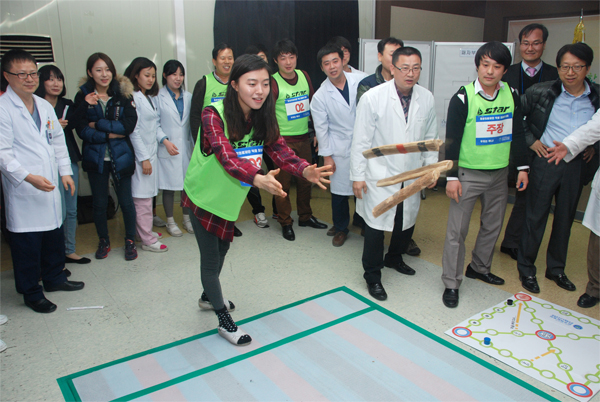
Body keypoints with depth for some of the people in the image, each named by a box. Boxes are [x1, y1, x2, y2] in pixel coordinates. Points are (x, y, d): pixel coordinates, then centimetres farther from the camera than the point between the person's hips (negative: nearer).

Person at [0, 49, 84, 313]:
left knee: (55, 237, 18)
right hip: (23, 192, -7)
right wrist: (29, 177, -25)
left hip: (50, 187, 7)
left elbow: (58, 142, 19)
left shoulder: (45, 106, 13)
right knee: (27, 245, 3)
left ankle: (55, 278, 36)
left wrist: (65, 171, 12)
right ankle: (31, 294, 18)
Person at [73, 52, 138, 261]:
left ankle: (130, 241, 24)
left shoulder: (123, 94, -1)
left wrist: (98, 124, -13)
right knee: (99, 203, 11)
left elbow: (130, 124, -12)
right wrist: (110, 134, -16)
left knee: (126, 201, 5)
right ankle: (103, 241, 31)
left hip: (121, 156, 0)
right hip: (95, 157, 1)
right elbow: (82, 130, -9)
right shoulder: (83, 97, -1)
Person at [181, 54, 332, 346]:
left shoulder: (262, 118, -7)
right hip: (203, 196, -6)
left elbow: (280, 150, -18)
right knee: (210, 258, 4)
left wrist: (305, 170, -38)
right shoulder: (214, 116, -26)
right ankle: (224, 320, 22)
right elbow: (227, 157, -41)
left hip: (229, 197, 6)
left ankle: (208, 297, 49)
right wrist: (257, 178, -59)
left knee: (222, 249, 23)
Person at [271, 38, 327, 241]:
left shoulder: (304, 76, 6)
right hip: (283, 140, -5)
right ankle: (285, 222, 17)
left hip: (304, 138, 5)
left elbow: (313, 104, 15)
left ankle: (305, 216, 31)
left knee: (305, 180, 14)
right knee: (283, 183, 2)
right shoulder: (273, 83, -10)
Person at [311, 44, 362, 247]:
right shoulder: (320, 96, -6)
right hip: (340, 148, -1)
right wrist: (327, 156, -3)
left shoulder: (360, 81, -4)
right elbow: (321, 129, -2)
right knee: (340, 189, 5)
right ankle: (340, 227, 28)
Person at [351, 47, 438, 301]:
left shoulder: (426, 99, 0)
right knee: (375, 225, 0)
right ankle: (372, 275, 20)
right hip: (380, 175, -4)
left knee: (407, 221, 18)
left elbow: (430, 137, 11)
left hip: (412, 174, 5)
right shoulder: (373, 98, -12)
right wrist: (357, 175, -10)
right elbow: (361, 140, -10)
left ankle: (394, 258, 45)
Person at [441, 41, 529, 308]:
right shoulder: (463, 98, -12)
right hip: (468, 173, -5)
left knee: (493, 225, 16)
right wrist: (451, 176, -13)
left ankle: (479, 268, 37)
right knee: (457, 230, -2)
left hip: (499, 173, 5)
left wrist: (522, 167, 9)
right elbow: (452, 139, -11)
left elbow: (517, 133, 11)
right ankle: (451, 283, 10)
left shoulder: (511, 94, 3)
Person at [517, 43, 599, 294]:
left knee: (565, 218, 14)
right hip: (545, 161, -3)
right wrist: (530, 139, -4)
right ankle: (526, 269, 19)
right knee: (536, 216, 4)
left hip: (576, 166, 3)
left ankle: (556, 269, 31)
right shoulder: (542, 93, -8)